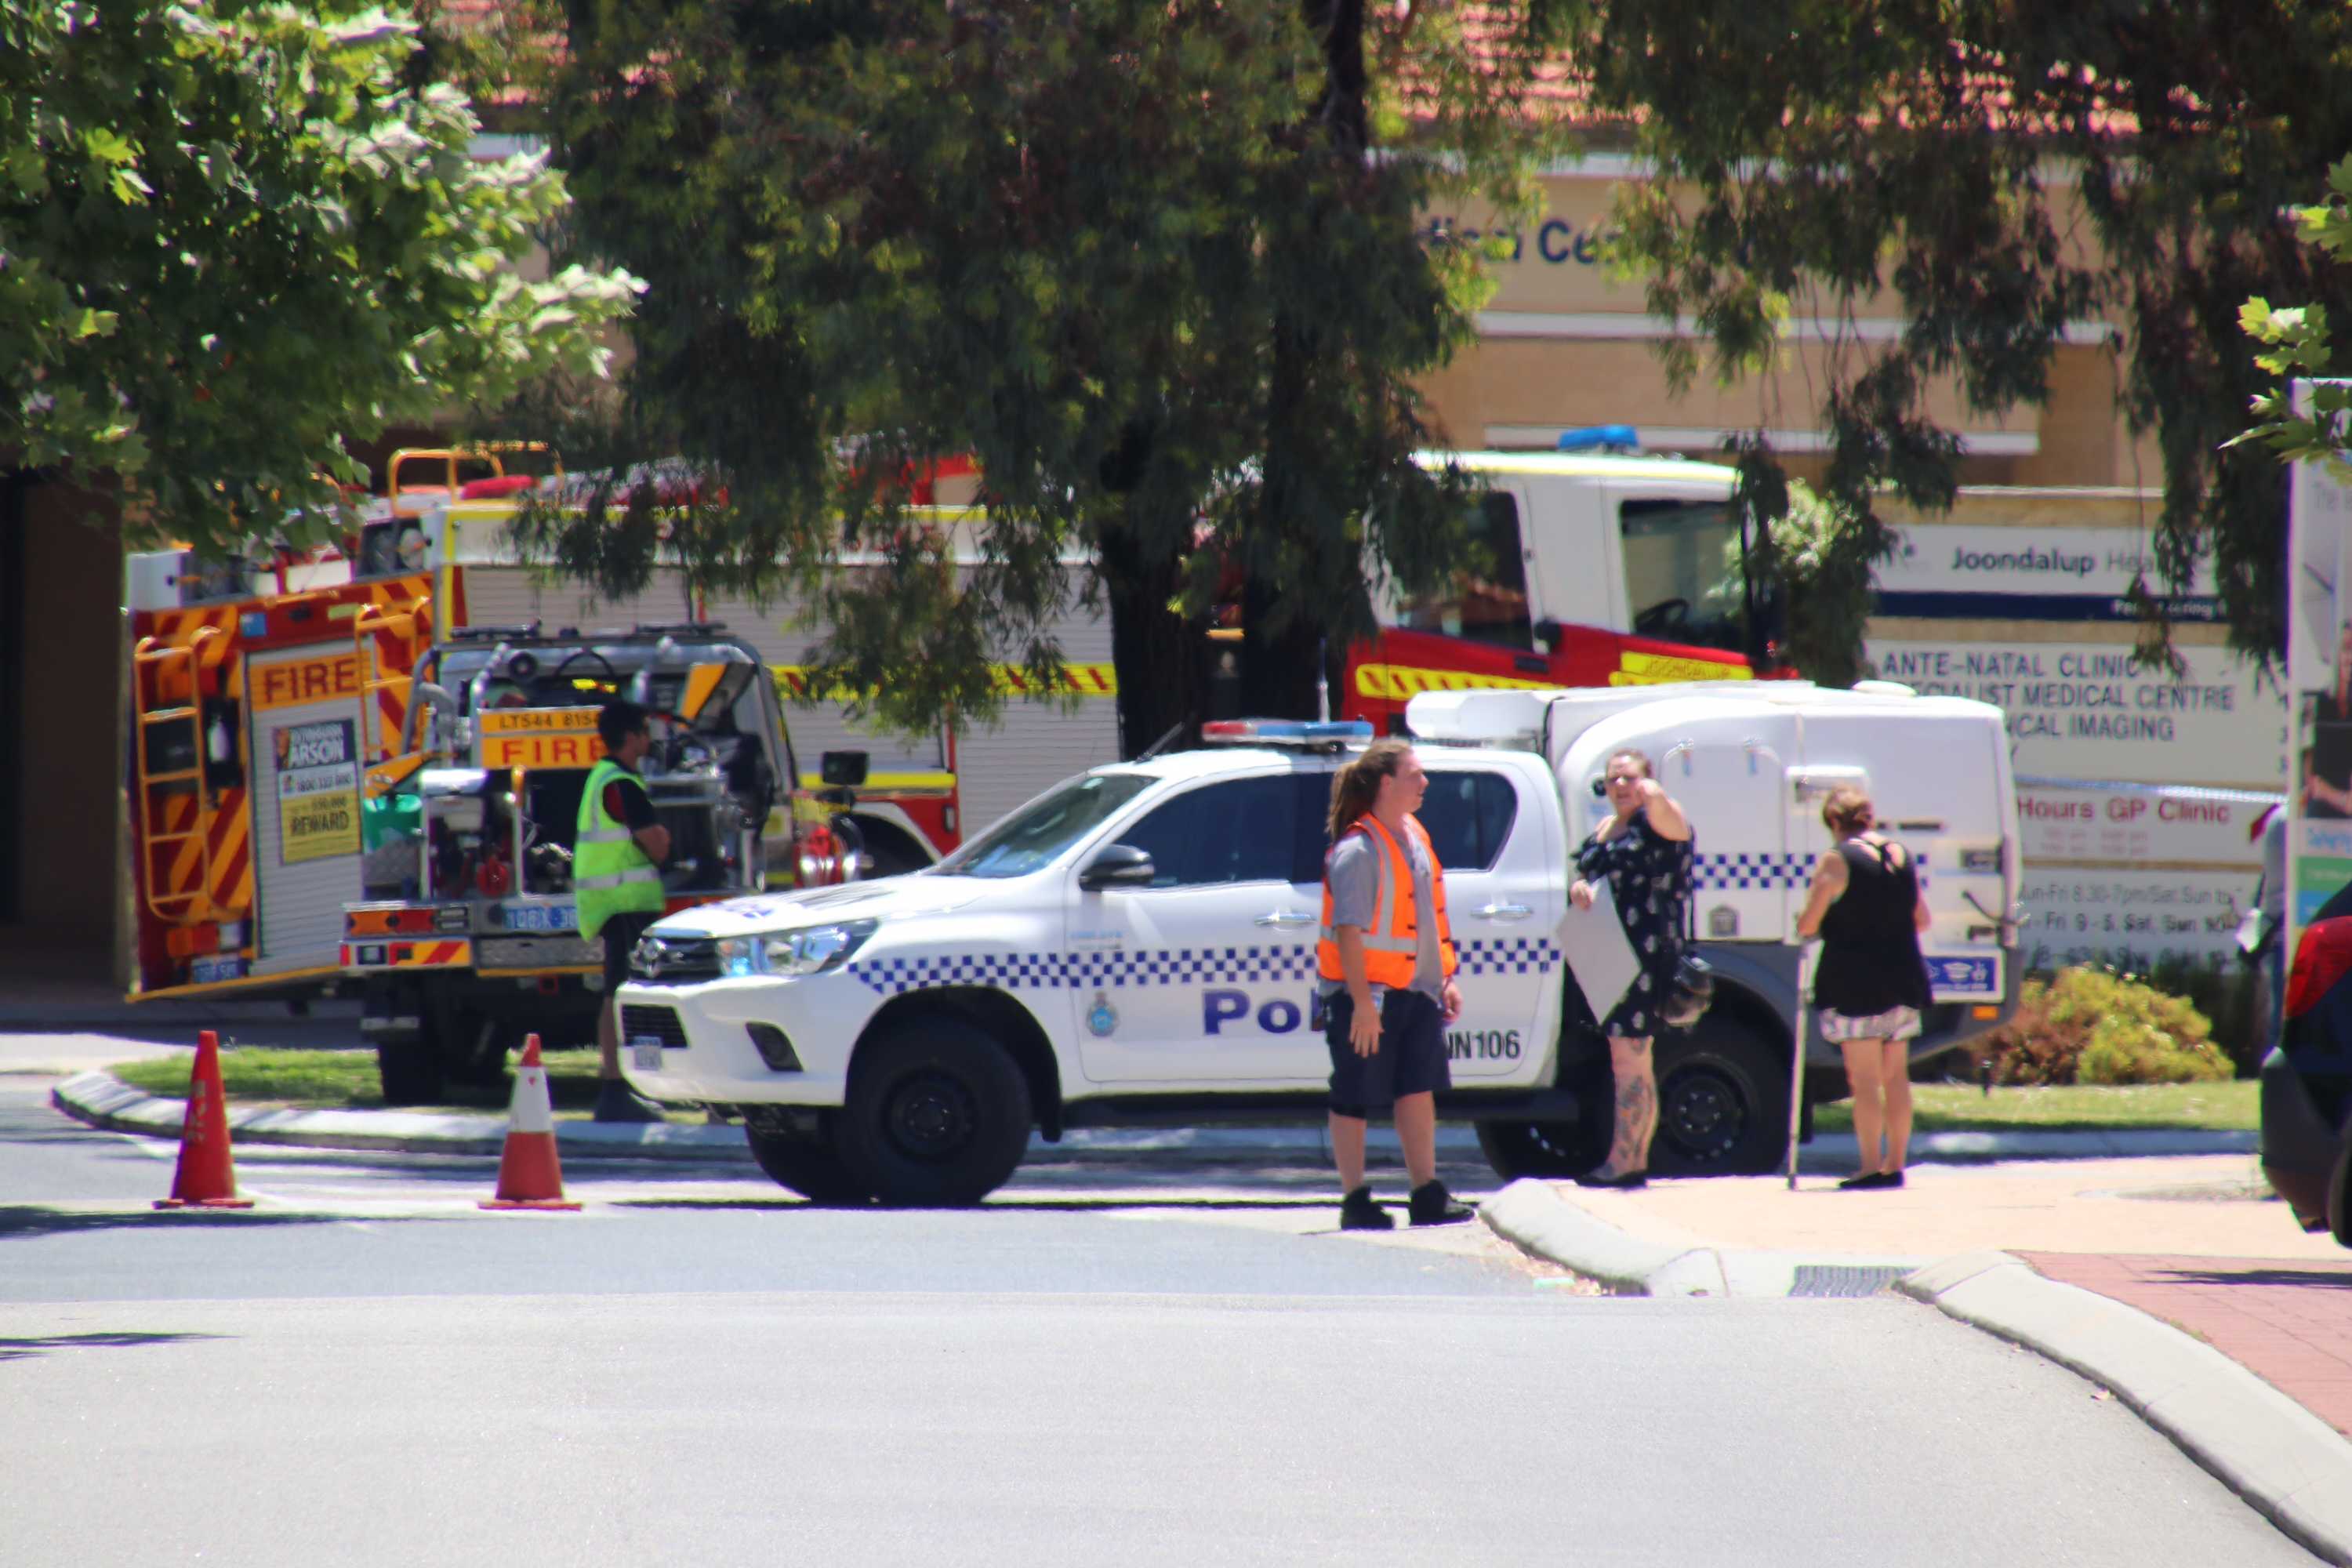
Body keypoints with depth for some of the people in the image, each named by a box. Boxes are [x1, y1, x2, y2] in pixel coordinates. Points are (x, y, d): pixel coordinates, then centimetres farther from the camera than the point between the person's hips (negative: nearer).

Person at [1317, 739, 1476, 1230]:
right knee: (1355, 1099, 2)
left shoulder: (1413, 836, 11)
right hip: (1365, 992, -8)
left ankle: (1427, 1196, 13)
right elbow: (1349, 931, -20)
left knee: (1418, 1089, 8)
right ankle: (1356, 1202, 8)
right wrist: (1362, 1002, -24)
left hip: (1415, 991, 8)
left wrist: (1445, 979, 16)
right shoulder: (1358, 849, -17)